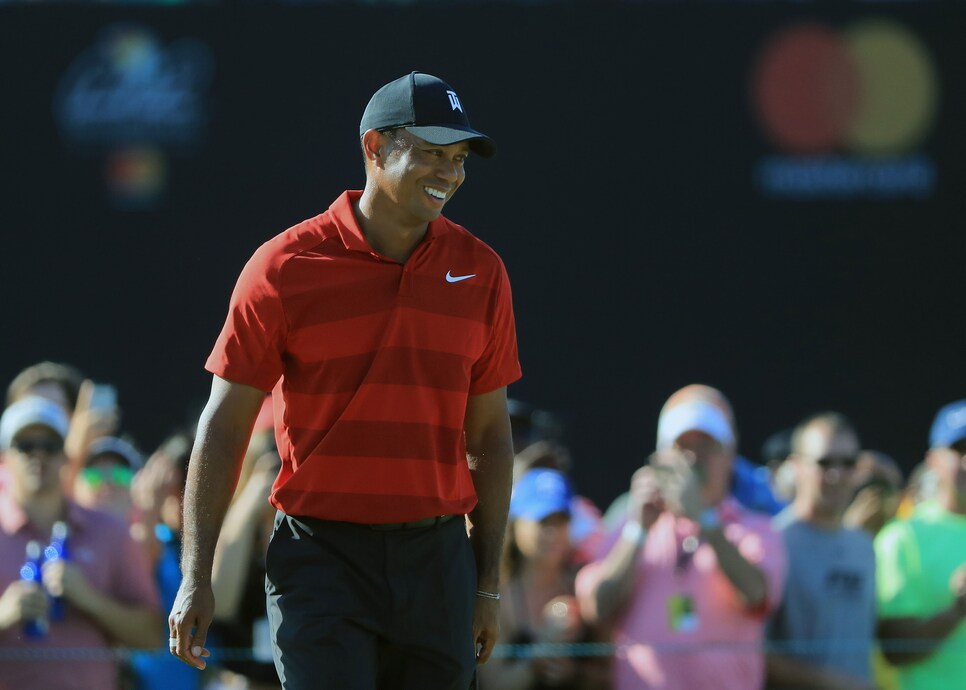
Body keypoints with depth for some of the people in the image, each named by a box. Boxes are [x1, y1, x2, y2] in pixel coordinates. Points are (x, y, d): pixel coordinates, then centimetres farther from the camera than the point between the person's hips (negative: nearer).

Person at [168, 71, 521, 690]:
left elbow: (490, 434, 14)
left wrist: (488, 585, 11)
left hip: (438, 563, 4)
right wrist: (196, 580, -4)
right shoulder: (285, 267, -3)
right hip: (321, 558, -4)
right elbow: (225, 426, -1)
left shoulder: (480, 272, 8)